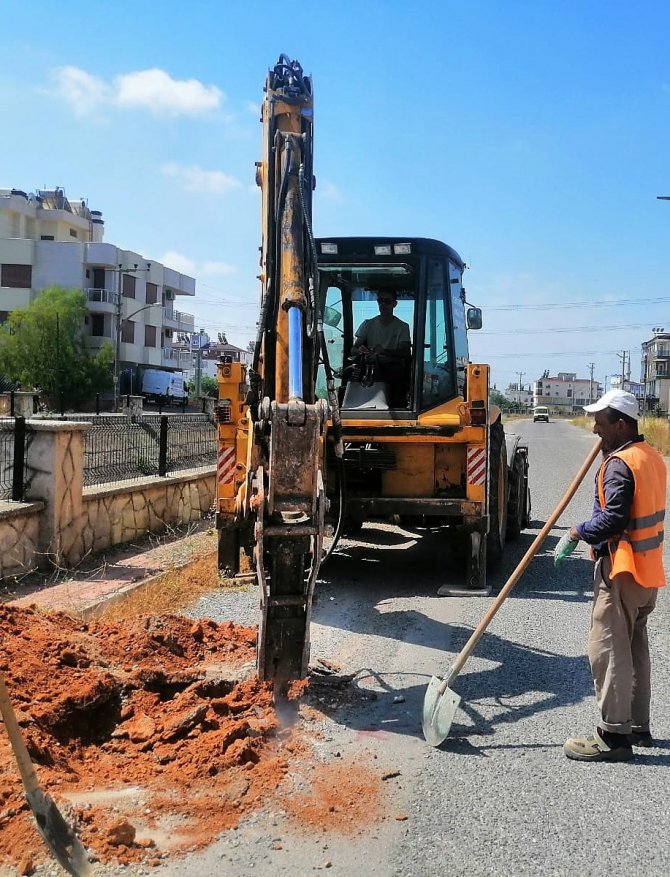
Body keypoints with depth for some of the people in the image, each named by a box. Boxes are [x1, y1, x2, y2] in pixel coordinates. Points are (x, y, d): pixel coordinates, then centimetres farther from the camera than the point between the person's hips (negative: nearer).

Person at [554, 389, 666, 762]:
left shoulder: (620, 464, -19)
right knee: (635, 647, 18)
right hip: (648, 570, 10)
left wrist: (577, 533, -16)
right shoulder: (651, 456, 10)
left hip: (622, 571, -10)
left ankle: (614, 735, 1)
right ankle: (638, 726, 28)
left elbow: (613, 519, -27)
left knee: (609, 651, -4)